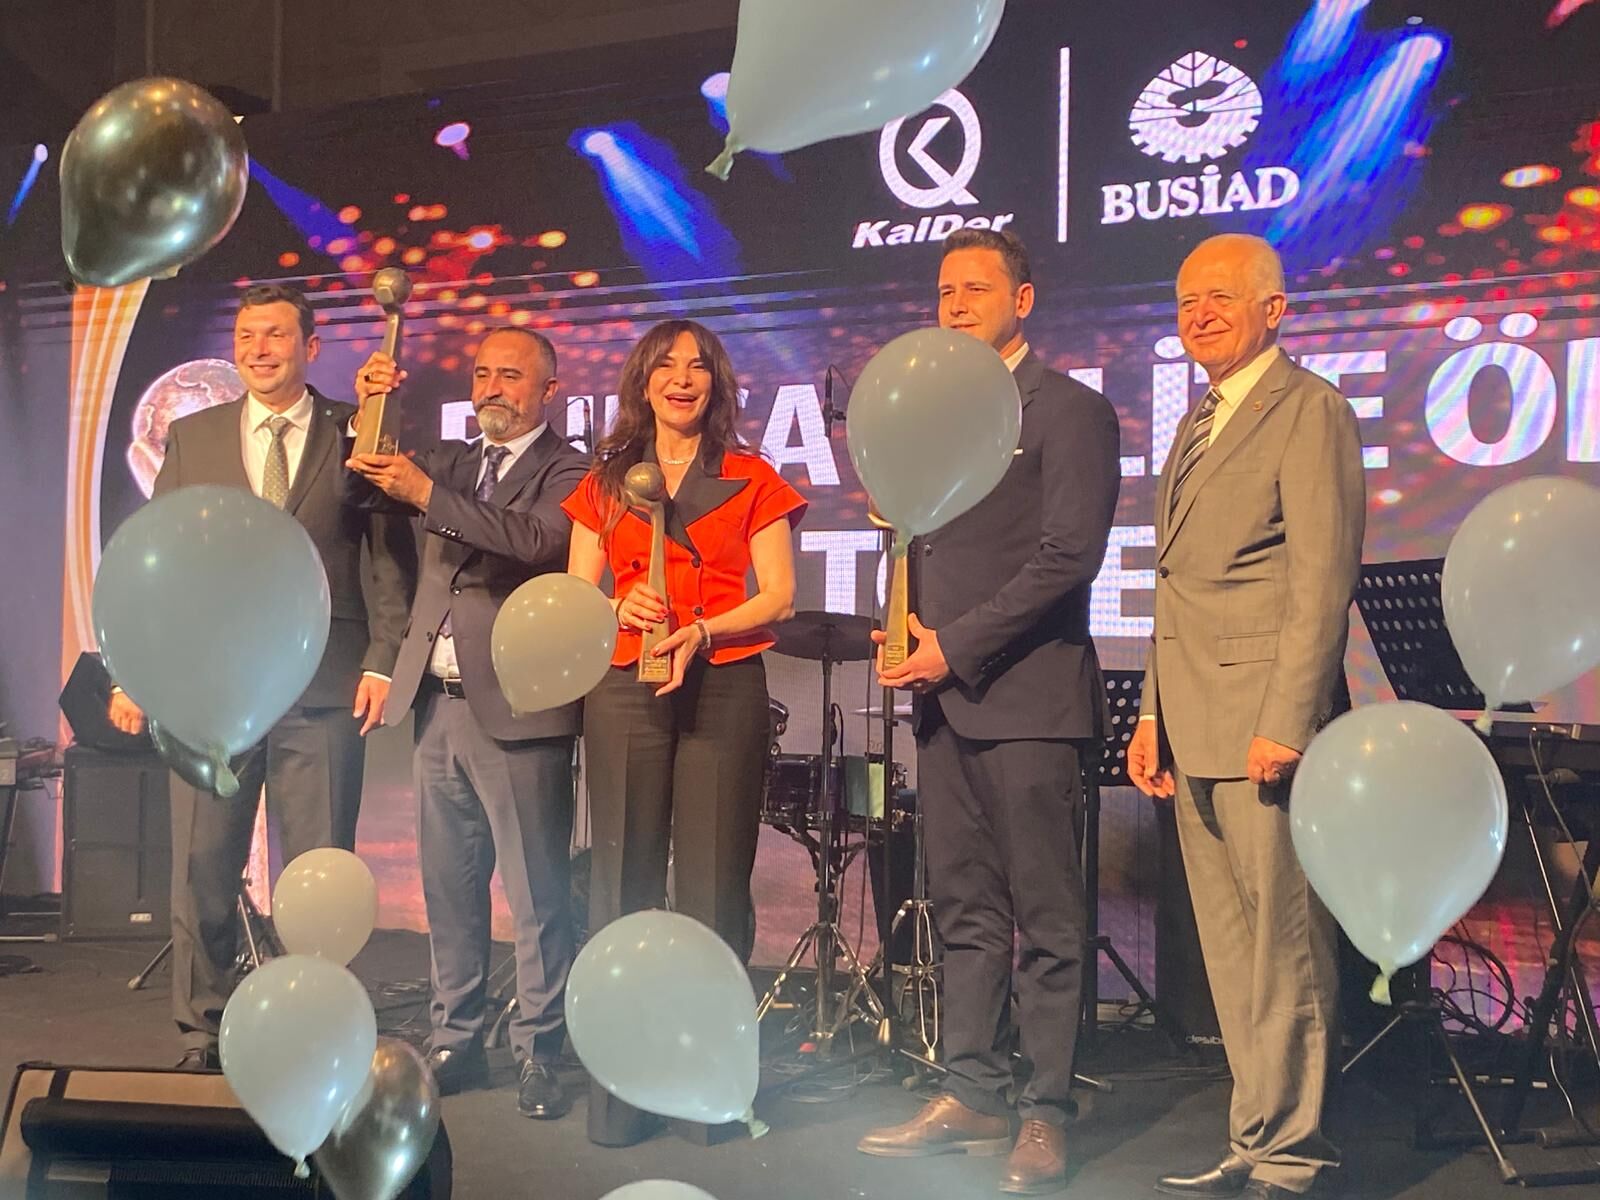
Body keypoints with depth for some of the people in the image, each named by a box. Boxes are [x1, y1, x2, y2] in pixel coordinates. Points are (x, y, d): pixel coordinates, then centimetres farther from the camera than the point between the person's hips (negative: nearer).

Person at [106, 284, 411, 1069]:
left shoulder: (355, 436, 5)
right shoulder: (191, 437, 11)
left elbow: (389, 556, 3)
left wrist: (382, 660, -7)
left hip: (323, 688, -2)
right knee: (201, 873, 5)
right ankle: (200, 1042, 19)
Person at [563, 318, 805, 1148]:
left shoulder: (750, 478, 10)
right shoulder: (606, 481, 15)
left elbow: (778, 596, 3)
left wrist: (702, 630, -13)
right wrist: (620, 609, -10)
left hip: (723, 686, -1)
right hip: (624, 689, 1)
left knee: (715, 880, -3)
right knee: (625, 876, -2)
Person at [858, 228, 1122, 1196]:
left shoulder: (1071, 411, -4)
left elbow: (1068, 555, -13)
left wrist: (956, 646, -15)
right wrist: (903, 633, 1)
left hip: (1026, 695, -7)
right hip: (945, 695, 7)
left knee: (1047, 920, 0)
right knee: (966, 913, 11)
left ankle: (1047, 1115, 7)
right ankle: (974, 1098, 19)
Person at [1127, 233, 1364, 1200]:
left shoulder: (1310, 410, -5)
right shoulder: (1198, 425, 22)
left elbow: (1323, 582, -13)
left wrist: (1286, 722, -19)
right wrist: (1154, 715, 16)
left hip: (1265, 722, -8)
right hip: (1197, 731, 8)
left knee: (1286, 947, -2)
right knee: (1231, 950, 11)